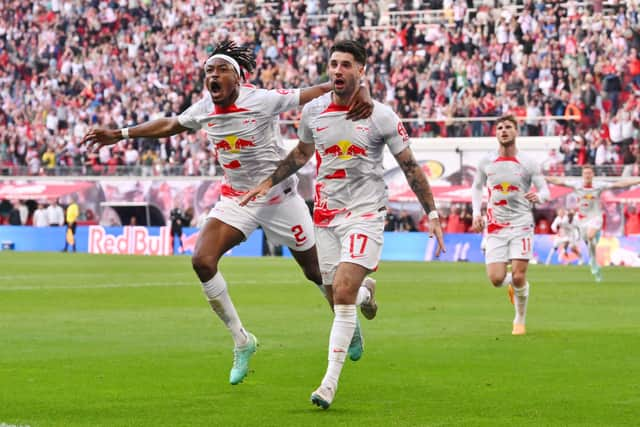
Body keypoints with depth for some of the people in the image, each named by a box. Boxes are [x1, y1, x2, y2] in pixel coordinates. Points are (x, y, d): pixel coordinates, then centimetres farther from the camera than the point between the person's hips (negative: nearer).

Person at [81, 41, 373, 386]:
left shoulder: (262, 101, -21)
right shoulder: (204, 109, -4)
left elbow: (323, 91, -23)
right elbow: (171, 125, 15)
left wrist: (360, 95, -41)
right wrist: (120, 134, 13)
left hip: (278, 198, -4)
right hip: (235, 198, 4)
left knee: (317, 272, 6)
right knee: (202, 261, -16)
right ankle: (241, 341, 0)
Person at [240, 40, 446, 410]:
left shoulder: (380, 116, -9)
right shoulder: (313, 111, 2)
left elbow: (410, 166, -1)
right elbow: (302, 153, 23)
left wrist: (432, 213, -3)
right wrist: (268, 184, 21)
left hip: (366, 213, -4)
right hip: (326, 214, 4)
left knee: (343, 292, -19)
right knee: (339, 297, 6)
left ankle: (331, 382, -16)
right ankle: (365, 294, 47)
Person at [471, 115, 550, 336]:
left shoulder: (528, 163, -3)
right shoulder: (486, 162, 4)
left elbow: (545, 191, 0)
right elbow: (477, 187, 19)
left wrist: (538, 196, -24)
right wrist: (476, 214, 5)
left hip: (521, 224, -2)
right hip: (495, 226, 2)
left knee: (518, 276, -11)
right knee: (496, 279, -10)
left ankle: (520, 320, 12)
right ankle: (512, 284, 28)